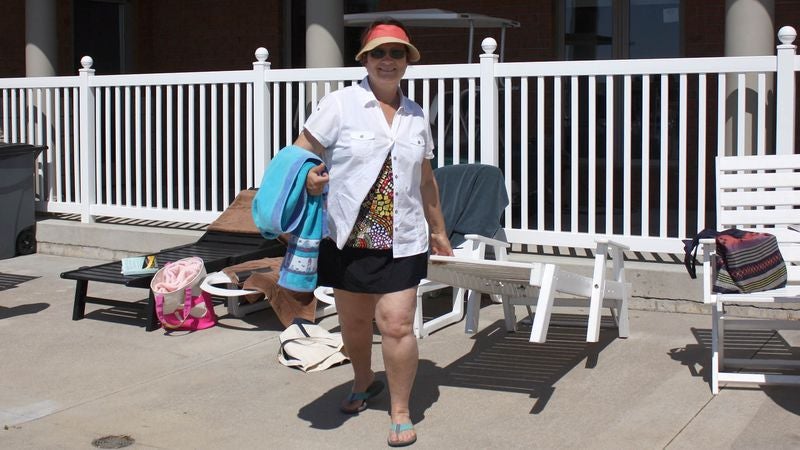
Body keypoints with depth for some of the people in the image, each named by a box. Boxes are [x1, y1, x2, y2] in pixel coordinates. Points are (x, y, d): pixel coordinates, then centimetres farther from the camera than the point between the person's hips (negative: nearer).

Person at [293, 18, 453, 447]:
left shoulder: (415, 116, 10)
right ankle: (364, 381, 43)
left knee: (397, 324, -8)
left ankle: (400, 411, 9)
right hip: (350, 238, -1)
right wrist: (308, 177, -28)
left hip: (402, 240, 1)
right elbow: (300, 153, -5)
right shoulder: (340, 104, -3)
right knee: (354, 321, 13)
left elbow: (425, 179, 20)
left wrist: (438, 229, 26)